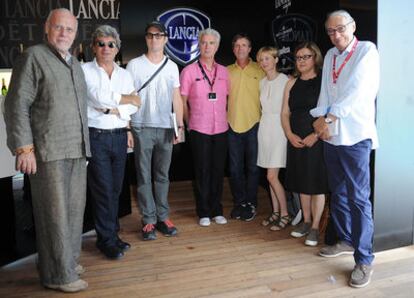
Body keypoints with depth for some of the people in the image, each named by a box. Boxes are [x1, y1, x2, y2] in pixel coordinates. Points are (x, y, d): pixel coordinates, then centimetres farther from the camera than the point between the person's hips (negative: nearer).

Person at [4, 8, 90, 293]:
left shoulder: (75, 64, 18)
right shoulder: (34, 57, -4)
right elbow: (16, 104, -9)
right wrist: (24, 148, -16)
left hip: (77, 151, 7)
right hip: (49, 151, -7)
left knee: (75, 208, 13)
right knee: (55, 212, -1)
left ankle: (68, 259, 29)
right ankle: (59, 274, 11)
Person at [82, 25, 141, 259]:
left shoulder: (125, 74, 13)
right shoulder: (85, 71, -1)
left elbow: (134, 106, 4)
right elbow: (99, 97, -16)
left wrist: (114, 109, -11)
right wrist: (126, 99, -4)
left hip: (119, 136, 5)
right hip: (96, 136, -4)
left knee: (116, 189, 10)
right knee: (104, 190, -2)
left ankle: (111, 233, 25)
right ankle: (107, 240, 11)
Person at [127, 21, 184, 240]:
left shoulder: (172, 66, 10)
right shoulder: (134, 65, 2)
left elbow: (177, 98, 11)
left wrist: (180, 125, 4)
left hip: (165, 128, 2)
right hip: (142, 128, -2)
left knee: (162, 175, 8)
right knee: (144, 176, 2)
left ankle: (163, 217, 17)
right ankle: (148, 220, 10)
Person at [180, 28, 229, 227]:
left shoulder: (223, 71, 9)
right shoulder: (189, 71, -2)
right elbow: (182, 101, 2)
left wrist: (226, 119, 9)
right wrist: (189, 124, 2)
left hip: (221, 129, 3)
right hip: (199, 130, -3)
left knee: (218, 170, 9)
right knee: (202, 171, 4)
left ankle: (217, 210, 22)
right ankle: (204, 212, 16)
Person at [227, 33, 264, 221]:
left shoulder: (259, 70, 1)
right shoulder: (227, 71, 8)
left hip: (253, 124, -2)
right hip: (233, 125, 2)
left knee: (252, 167, 6)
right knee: (235, 167, 9)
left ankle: (251, 203, 19)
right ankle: (239, 202, 23)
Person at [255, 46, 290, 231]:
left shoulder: (285, 80, -9)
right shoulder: (262, 82, 12)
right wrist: (265, 120, 12)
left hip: (279, 127, -6)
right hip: (264, 127, 6)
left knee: (272, 176, -9)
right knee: (271, 175, 9)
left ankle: (285, 214, 6)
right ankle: (276, 212, 20)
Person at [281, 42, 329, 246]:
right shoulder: (292, 83, 11)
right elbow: (285, 113, 10)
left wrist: (316, 135, -17)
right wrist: (290, 135, -4)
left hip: (317, 140, -5)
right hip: (296, 140, 5)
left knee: (316, 183, 1)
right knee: (302, 182, 12)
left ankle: (315, 227, 12)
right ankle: (306, 222, 26)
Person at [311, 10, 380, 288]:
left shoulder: (367, 50, -3)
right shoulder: (330, 55, 16)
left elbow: (357, 92, -13)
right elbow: (325, 92, 11)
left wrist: (328, 117, -10)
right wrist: (322, 120, -5)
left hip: (355, 135, -6)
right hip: (331, 135, 7)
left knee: (358, 198, -6)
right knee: (338, 193, 14)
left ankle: (364, 259, 3)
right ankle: (346, 240, 30)